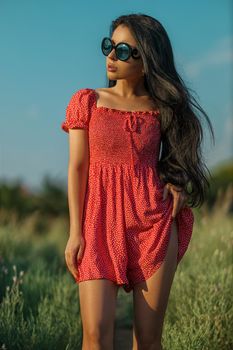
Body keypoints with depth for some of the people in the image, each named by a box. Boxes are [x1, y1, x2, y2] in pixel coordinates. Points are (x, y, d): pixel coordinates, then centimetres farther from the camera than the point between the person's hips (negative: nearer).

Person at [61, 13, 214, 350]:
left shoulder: (161, 108, 7)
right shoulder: (86, 101, 5)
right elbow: (78, 168, 2)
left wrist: (176, 183, -3)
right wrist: (75, 232, -4)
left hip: (154, 224, 1)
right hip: (101, 223, -1)